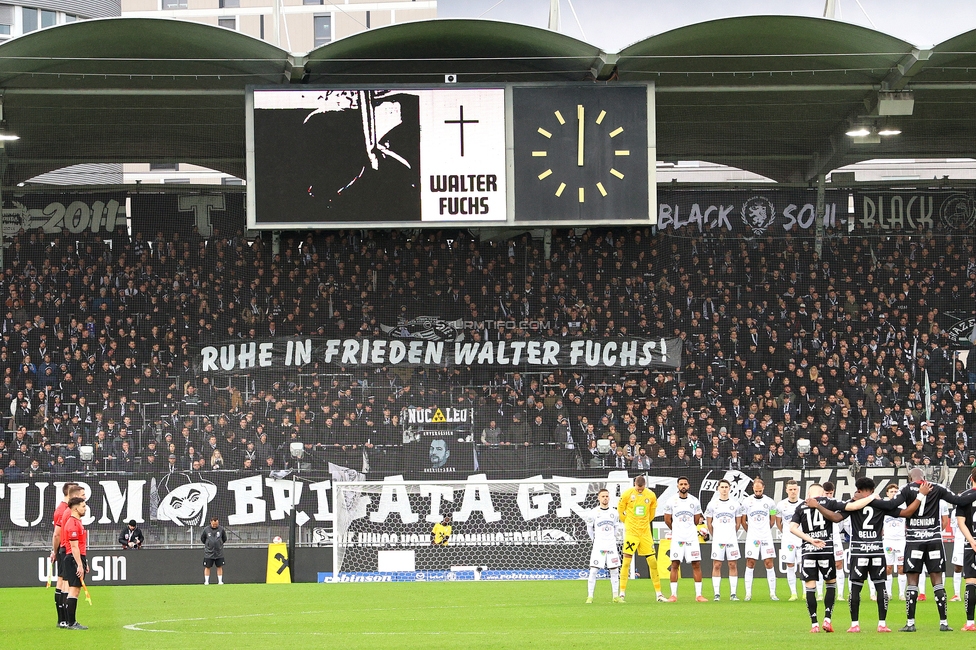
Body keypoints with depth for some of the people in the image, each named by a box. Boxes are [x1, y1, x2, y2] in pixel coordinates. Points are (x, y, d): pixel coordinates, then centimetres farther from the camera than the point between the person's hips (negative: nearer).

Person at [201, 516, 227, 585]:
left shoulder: (221, 529, -1)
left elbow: (224, 538, 13)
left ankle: (220, 581, 11)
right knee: (207, 567, 1)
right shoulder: (206, 530, -4)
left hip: (219, 552, 1)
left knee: (220, 567, 4)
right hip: (209, 552, -1)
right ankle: (206, 581, 8)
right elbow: (202, 539, 11)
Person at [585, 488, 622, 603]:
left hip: (611, 546, 4)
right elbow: (589, 529, 7)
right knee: (593, 571, -9)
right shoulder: (593, 513, -5)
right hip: (598, 546, -4)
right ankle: (590, 597, -6)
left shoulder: (614, 513, 6)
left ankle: (616, 596, 12)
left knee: (615, 571, 4)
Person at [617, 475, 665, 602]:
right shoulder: (627, 494, -7)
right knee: (626, 561, -8)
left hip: (645, 532, 3)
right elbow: (620, 510, 5)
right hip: (631, 532, -3)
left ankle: (658, 593, 10)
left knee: (652, 561, 2)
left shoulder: (651, 496, 1)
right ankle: (622, 593, -2)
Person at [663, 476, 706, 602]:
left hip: (692, 537, 1)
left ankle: (698, 594, 1)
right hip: (677, 538, -1)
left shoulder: (695, 501, 4)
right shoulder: (671, 501, 0)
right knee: (675, 564, -4)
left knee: (696, 564, -2)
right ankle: (673, 595, -1)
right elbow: (667, 520, 10)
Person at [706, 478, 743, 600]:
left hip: (732, 539, 1)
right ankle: (717, 594, -1)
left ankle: (733, 594, 2)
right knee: (716, 566, -3)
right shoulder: (712, 504, 3)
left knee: (733, 565, 0)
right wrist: (714, 535, 9)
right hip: (717, 540, -1)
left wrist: (732, 534, 12)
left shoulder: (735, 504, 5)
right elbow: (708, 522, 10)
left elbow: (738, 522, 14)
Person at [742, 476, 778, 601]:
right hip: (752, 538, -1)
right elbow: (743, 520, 11)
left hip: (766, 537, 1)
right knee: (750, 564, -4)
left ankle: (772, 593, 0)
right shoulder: (746, 502, 3)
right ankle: (748, 593, -1)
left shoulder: (769, 502, 5)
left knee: (769, 563, -2)